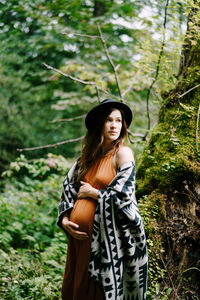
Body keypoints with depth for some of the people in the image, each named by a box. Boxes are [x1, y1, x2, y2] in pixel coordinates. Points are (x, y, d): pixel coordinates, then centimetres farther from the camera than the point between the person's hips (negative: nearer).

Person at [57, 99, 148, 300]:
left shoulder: (123, 153, -6)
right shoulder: (88, 156, 11)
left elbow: (123, 195, -15)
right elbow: (68, 189, 14)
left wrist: (92, 193, -4)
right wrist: (64, 219, 0)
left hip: (105, 234, -6)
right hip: (79, 233, 6)